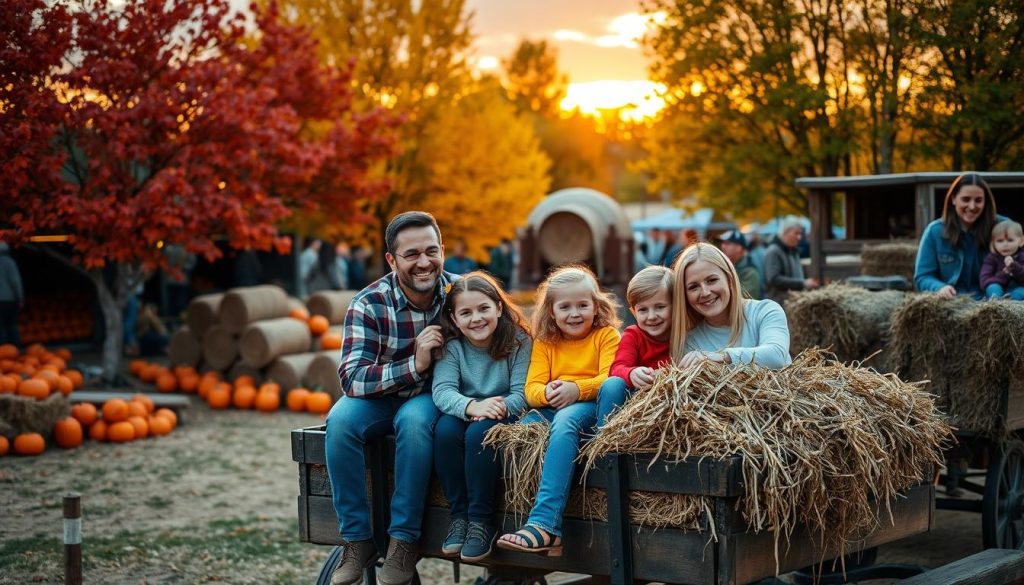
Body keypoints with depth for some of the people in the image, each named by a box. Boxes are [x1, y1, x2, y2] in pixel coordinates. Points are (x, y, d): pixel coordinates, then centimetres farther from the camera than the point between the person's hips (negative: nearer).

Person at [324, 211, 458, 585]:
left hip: (430, 398, 0)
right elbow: (351, 379, -25)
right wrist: (414, 365, -36)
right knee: (340, 420, -30)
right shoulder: (368, 305, -17)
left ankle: (404, 544, -24)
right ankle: (357, 542, -19)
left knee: (414, 419, -34)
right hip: (379, 397, 0)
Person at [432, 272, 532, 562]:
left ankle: (481, 519, -22)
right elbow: (442, 390, -17)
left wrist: (500, 407, -36)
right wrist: (472, 406, -38)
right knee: (445, 428, -30)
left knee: (480, 432, -34)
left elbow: (522, 395, -14)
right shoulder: (451, 346, -2)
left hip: (505, 418, -3)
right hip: (463, 414, 3)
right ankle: (458, 515, -18)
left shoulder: (518, 341, -7)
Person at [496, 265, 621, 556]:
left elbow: (611, 379, -9)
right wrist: (547, 393, -21)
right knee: (523, 425, -27)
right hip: (552, 409, 5)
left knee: (565, 420, -37)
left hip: (592, 406, -5)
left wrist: (577, 390, -27)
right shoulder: (544, 343, 16)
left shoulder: (607, 335, 6)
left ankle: (543, 523, -48)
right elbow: (532, 389, 4)